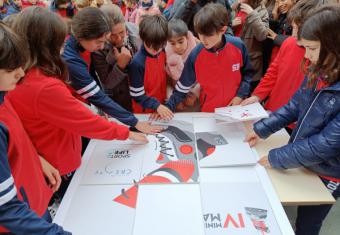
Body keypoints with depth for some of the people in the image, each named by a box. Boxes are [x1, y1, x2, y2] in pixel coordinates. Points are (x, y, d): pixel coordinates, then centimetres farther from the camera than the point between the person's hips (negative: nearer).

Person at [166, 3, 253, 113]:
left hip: (236, 108, 0)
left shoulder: (238, 46, -16)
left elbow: (248, 72, 1)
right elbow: (183, 87, -9)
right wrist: (168, 107, -17)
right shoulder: (195, 54, -18)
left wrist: (240, 95, -10)